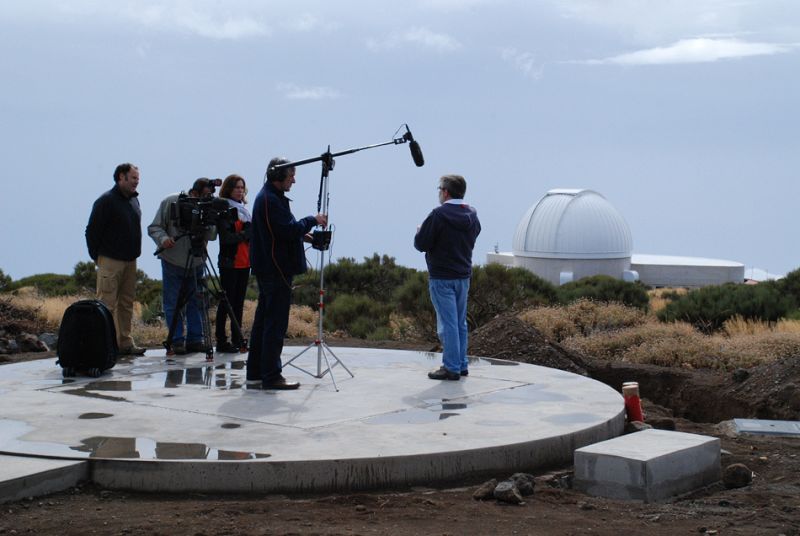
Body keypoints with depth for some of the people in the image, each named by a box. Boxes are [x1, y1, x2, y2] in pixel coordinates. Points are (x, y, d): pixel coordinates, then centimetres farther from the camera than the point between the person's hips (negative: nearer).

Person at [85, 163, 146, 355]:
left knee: (127, 304, 10)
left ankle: (125, 343, 14)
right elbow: (92, 231, -11)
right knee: (107, 304, -7)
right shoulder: (106, 201, -12)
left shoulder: (133, 199, 14)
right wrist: (97, 258, -7)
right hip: (110, 262, -8)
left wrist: (134, 254, 16)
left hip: (129, 261, 8)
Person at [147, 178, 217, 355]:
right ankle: (177, 341, 6)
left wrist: (207, 224, -27)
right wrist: (163, 239, -25)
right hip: (172, 262, -3)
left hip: (196, 264, 3)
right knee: (173, 304, -1)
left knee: (196, 303, 7)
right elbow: (154, 227, -6)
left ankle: (195, 339, 16)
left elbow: (212, 236, -8)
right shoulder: (170, 202, -9)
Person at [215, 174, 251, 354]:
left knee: (239, 302, 9)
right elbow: (226, 237, -17)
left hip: (244, 262, 7)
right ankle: (221, 341, -3)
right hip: (230, 262, -7)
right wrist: (245, 234, -18)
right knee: (227, 302, -5)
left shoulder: (243, 209, 17)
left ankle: (237, 339, 13)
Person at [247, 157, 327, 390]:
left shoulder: (267, 196, 17)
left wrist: (302, 233, 12)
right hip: (276, 270, -11)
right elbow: (288, 230, -22)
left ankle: (256, 371, 21)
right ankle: (271, 376, -9)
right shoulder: (271, 200, -16)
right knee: (275, 323, -9)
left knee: (263, 320, 15)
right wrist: (312, 220, -11)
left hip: (267, 270, 11)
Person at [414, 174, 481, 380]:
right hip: (464, 276, 7)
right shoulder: (472, 215, 6)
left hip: (442, 278, -7)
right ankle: (461, 365, 20)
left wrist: (420, 231, 6)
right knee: (460, 322, 15)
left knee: (447, 323, -4)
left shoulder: (439, 214, -17)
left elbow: (420, 244, -16)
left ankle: (451, 367, -3)